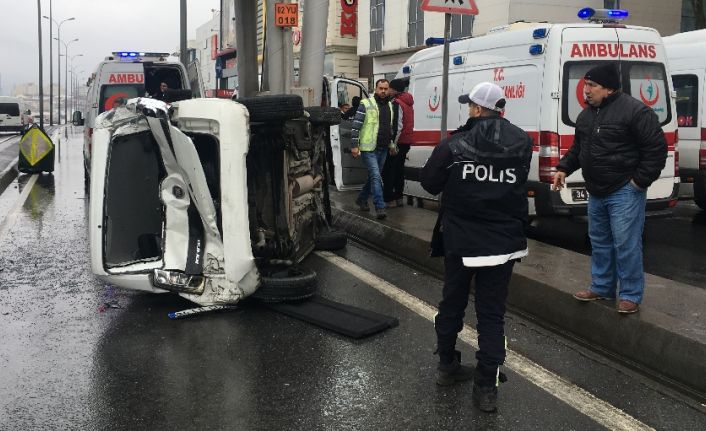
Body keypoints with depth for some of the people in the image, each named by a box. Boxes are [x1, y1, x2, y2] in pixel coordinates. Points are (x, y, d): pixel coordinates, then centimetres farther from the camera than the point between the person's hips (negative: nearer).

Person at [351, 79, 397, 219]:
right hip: (369, 148, -7)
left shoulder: (389, 105, 13)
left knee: (373, 176, 16)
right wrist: (354, 146, -14)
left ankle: (361, 199, 34)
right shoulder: (366, 104, -8)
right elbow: (355, 126, -10)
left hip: (383, 149, 7)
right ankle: (380, 207, -13)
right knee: (376, 176, -14)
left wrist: (391, 144, 21)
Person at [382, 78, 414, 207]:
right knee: (399, 169, 18)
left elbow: (397, 126, -23)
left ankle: (388, 199, -4)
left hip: (398, 142, -10)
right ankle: (399, 198, 23)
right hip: (406, 142, 10)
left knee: (388, 170, -4)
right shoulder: (408, 103, 14)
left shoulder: (397, 103, -16)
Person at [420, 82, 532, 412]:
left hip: (460, 239, -1)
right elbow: (519, 185, 8)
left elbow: (429, 183, -1)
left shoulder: (454, 145, -11)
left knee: (452, 304, 19)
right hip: (503, 242, 1)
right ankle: (486, 387, 8)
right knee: (492, 313, 8)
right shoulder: (522, 144, -4)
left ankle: (447, 366, 34)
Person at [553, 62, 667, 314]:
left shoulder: (634, 111, -16)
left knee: (625, 244, -5)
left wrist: (641, 180, -16)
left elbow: (657, 148, -16)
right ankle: (602, 288, 29)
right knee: (599, 242, 16)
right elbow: (578, 147, 23)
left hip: (624, 192, -8)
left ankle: (630, 295, 7)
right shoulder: (586, 114, 10)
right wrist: (564, 168, 10)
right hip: (596, 191, 9)